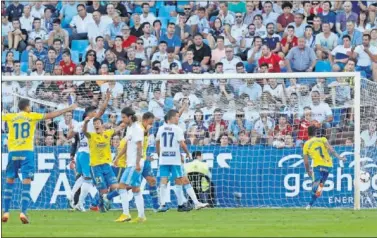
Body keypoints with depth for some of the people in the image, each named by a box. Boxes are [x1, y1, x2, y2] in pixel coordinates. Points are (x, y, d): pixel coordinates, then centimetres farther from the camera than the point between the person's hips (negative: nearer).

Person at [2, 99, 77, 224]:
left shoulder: (10, 117, 8)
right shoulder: (32, 116, 2)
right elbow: (50, 115, 1)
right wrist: (68, 109, 8)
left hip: (13, 152, 2)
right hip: (27, 152, -2)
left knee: (9, 182, 14)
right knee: (26, 183, -3)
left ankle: (6, 212, 9)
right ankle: (23, 212, -16)